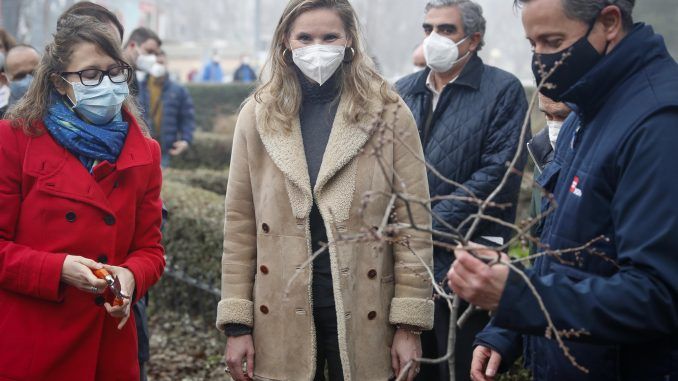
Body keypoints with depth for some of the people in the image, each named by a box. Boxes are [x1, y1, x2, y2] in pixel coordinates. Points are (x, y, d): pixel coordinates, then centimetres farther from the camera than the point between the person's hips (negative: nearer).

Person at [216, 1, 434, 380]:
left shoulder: (388, 114, -2)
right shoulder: (258, 115, 3)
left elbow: (412, 223, -3)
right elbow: (240, 224, 4)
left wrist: (409, 323, -6)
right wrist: (236, 323, 0)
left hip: (364, 315, -1)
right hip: (282, 315, 2)